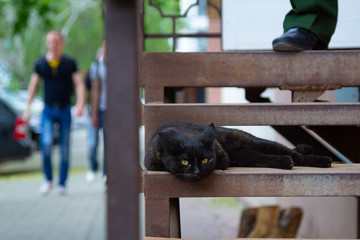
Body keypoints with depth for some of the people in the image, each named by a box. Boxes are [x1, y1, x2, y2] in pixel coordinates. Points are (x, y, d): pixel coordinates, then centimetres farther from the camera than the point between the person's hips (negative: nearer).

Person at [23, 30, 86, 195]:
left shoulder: (69, 63, 1)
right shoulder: (40, 63, 5)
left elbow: (79, 84, -3)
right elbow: (33, 85, 11)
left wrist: (80, 103, -19)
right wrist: (28, 107, 7)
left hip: (65, 110, 0)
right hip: (48, 110, 0)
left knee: (65, 149, 2)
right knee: (46, 143, -17)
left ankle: (62, 184, 13)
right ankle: (48, 180, 1)